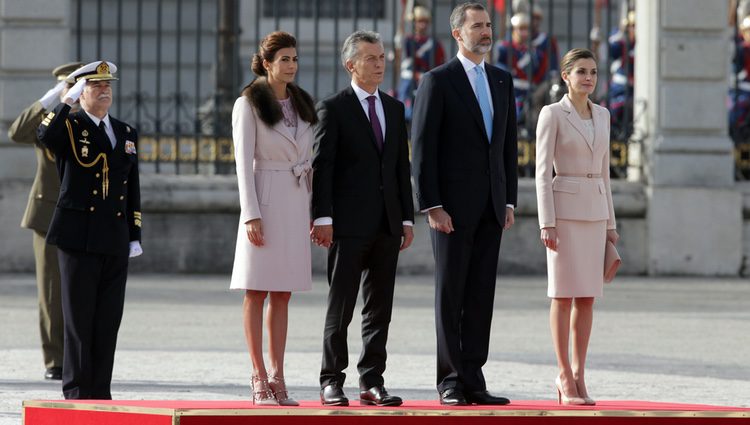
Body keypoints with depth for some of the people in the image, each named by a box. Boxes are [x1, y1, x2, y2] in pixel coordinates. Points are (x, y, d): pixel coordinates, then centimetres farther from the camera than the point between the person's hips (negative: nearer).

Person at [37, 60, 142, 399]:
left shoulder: (126, 134, 17)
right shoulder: (69, 126, 3)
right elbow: (45, 136, -23)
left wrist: (135, 237, 15)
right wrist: (68, 101, -22)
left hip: (115, 242, 5)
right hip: (79, 238, -5)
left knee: (109, 320, 4)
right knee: (79, 319, -3)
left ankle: (100, 393, 8)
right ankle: (76, 392, 0)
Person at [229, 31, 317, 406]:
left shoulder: (303, 105, 13)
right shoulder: (249, 104, -3)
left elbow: (308, 160, 16)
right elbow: (244, 162, -8)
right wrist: (251, 215, -15)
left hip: (296, 201, 5)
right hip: (264, 199, -5)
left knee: (283, 294, 5)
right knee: (257, 291, -3)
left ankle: (277, 377, 6)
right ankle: (260, 378, -3)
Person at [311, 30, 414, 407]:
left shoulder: (394, 109, 15)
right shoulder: (333, 109, -2)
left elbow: (402, 167, 16)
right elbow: (321, 166, -6)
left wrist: (407, 218, 10)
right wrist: (322, 218, -14)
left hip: (387, 225, 5)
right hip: (349, 224, -5)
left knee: (380, 309, 5)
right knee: (340, 307, -2)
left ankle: (372, 383, 9)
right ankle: (332, 382, 3)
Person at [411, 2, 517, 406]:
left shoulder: (502, 81, 13)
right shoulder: (437, 81, -5)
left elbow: (509, 144, 16)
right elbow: (422, 149, -8)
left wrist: (509, 200, 8)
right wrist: (431, 207, -14)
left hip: (491, 207, 5)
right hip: (452, 206, -5)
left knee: (480, 296, 4)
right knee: (450, 295, -1)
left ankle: (472, 380, 5)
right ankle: (452, 382, 3)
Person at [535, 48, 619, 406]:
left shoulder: (602, 115, 12)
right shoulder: (552, 114, -7)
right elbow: (542, 171, -10)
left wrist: (609, 222, 13)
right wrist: (547, 223, -16)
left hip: (593, 211, 6)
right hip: (564, 208, -6)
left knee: (588, 296, 4)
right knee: (564, 294, -5)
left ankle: (577, 376, 9)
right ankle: (566, 377, 1)